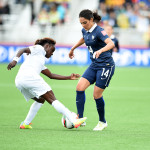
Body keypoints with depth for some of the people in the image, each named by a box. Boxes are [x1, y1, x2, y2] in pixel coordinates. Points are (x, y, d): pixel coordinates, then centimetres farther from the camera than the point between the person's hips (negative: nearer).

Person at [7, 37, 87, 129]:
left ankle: (25, 124, 18)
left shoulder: (41, 61, 37)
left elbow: (51, 76, 37)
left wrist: (69, 77, 35)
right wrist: (15, 60, -20)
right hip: (30, 77, -9)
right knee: (52, 99, -6)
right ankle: (74, 121, -10)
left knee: (40, 100, 27)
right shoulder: (39, 49, 13)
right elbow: (23, 50, -3)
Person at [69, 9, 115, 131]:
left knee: (97, 95, -6)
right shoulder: (85, 31, 6)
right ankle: (80, 119, -6)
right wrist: (73, 48, 41)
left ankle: (102, 122, 15)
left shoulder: (99, 31, -19)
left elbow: (111, 44, -34)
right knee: (80, 87, -9)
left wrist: (100, 50, -51)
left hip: (106, 65, -8)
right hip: (94, 65, 8)